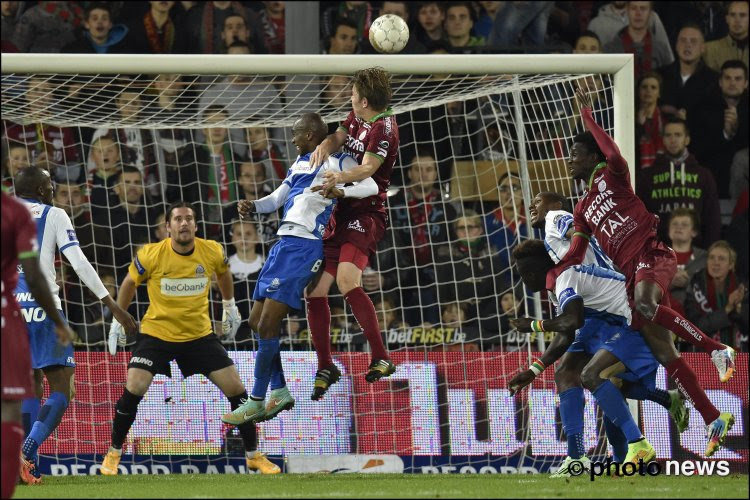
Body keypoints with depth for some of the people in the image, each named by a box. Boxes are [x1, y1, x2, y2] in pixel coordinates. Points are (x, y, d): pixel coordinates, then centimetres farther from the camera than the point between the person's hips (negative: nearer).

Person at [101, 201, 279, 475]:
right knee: (133, 390, -18)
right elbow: (129, 283, 4)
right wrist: (118, 320, 8)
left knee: (236, 389, -3)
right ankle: (113, 454, 3)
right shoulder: (151, 255, -16)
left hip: (200, 334, 2)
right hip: (157, 332, -2)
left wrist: (230, 307, 23)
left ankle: (253, 455, 14)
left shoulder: (212, 252, -10)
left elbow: (223, 273, 15)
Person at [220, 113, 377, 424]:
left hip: (304, 247, -10)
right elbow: (278, 198, 28)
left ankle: (256, 402, -8)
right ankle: (279, 391, 18)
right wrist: (253, 206, 7)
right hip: (283, 243, 10)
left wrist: (340, 191, -31)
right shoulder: (300, 163, 22)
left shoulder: (337, 162, -3)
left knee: (267, 324, -13)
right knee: (257, 322, 10)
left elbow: (371, 187, -14)